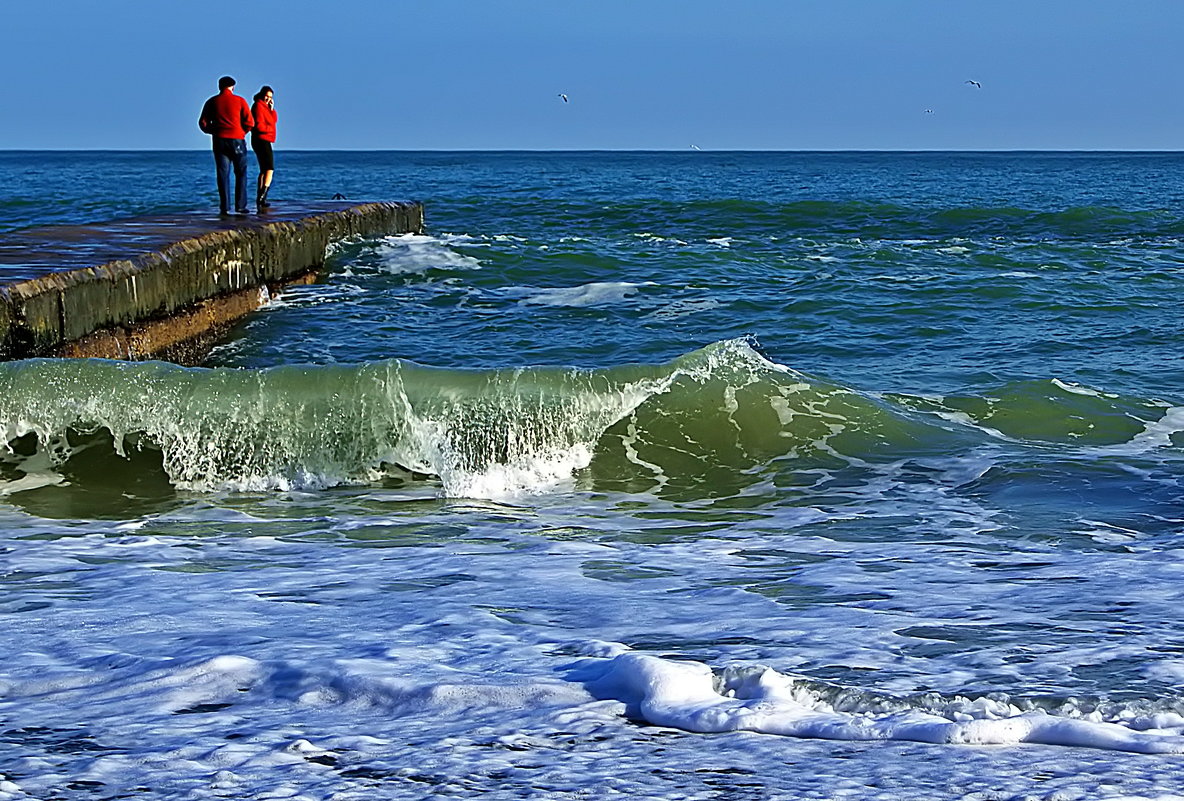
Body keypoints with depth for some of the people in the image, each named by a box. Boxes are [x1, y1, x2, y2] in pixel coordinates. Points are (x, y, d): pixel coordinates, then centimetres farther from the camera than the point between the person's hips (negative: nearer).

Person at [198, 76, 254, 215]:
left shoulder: (211, 102, 6)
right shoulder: (239, 101, 0)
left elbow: (203, 123, 4)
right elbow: (249, 122, -4)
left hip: (219, 141, 2)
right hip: (237, 140, -2)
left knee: (223, 174, 4)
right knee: (241, 173, 6)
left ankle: (225, 207, -3)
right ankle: (240, 205, 0)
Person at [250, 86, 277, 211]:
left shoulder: (265, 107, 18)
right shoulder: (258, 106, -12)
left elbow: (273, 120, 12)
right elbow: (258, 125, -19)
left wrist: (272, 108, 0)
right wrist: (270, 129, -5)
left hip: (264, 141, 11)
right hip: (262, 140, -11)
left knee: (264, 170, 16)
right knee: (269, 169, -20)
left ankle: (260, 200, 19)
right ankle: (261, 198, -32)